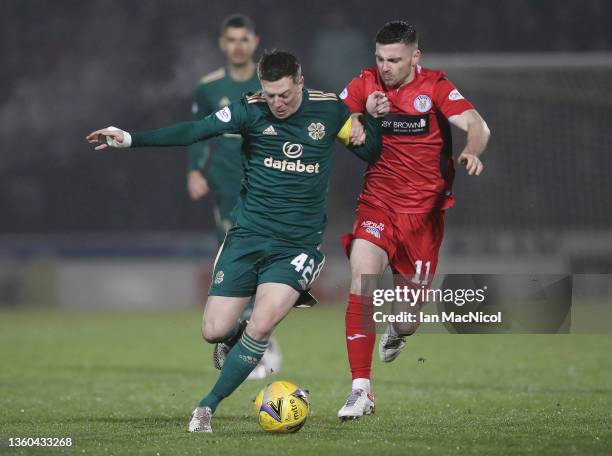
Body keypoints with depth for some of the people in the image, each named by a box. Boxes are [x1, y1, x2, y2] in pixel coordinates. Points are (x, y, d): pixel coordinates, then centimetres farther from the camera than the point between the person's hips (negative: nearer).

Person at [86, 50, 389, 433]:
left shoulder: (329, 110, -2)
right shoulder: (251, 110, -6)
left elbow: (370, 154, 9)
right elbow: (194, 131, -13)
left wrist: (373, 117, -10)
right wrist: (130, 139, -21)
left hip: (297, 245, -1)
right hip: (248, 236, 1)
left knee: (261, 326, -21)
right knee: (214, 332, -5)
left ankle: (208, 407, -5)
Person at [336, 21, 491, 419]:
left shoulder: (435, 87, -7)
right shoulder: (366, 84, 0)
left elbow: (476, 125, -17)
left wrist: (473, 151, -39)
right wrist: (350, 123, -22)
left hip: (424, 210, -1)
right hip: (378, 203, 1)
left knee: (408, 317, 4)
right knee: (362, 285, -23)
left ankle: (398, 332, 46)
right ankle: (361, 391, -19)